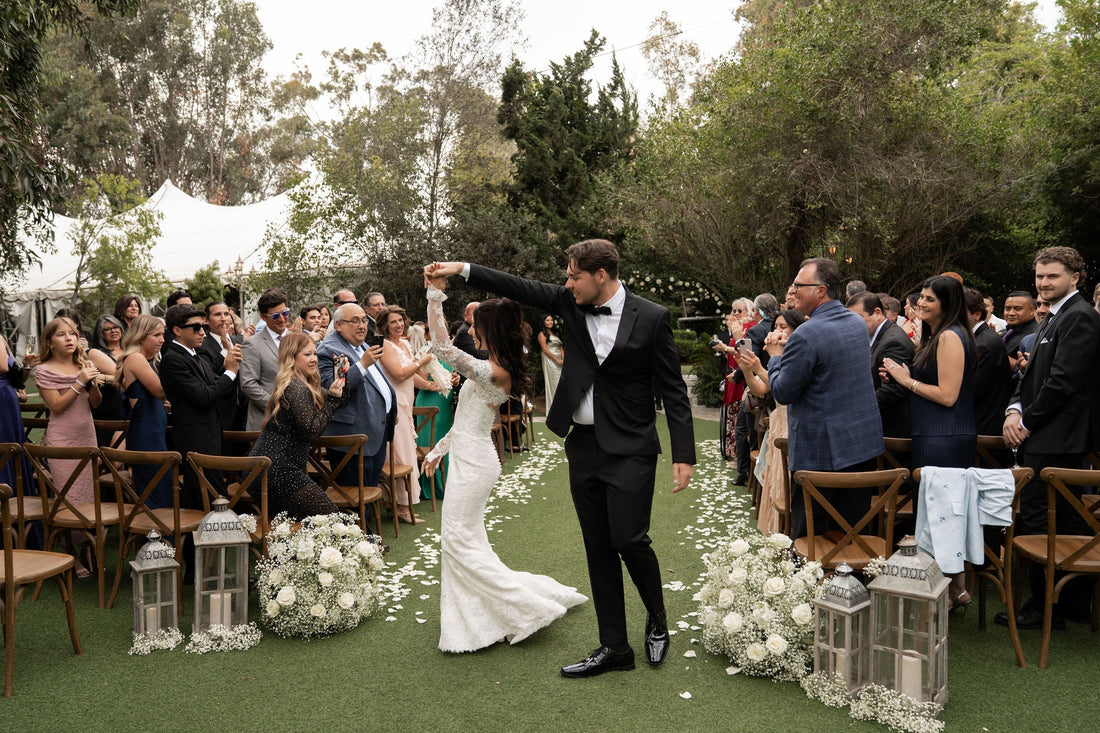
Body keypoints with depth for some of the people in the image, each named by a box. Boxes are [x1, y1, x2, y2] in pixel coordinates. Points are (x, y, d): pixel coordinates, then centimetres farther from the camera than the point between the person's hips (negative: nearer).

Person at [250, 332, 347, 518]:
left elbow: (341, 403, 20)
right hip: (278, 471, -11)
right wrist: (332, 398, -17)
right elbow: (311, 431, -19)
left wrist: (341, 378, 8)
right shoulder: (297, 388, -15)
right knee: (331, 518, -8)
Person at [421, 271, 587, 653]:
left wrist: (435, 295, -23)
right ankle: (474, 621, 27)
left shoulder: (494, 373, -22)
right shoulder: (497, 371, 8)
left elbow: (441, 346, -27)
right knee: (465, 542, 16)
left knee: (459, 542, -2)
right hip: (468, 457, 10)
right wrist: (439, 448, 20)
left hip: (472, 463, -10)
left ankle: (528, 606, 5)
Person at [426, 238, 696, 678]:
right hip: (583, 445, 5)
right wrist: (463, 270, -6)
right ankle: (614, 646, 20)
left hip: (629, 448, -5)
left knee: (629, 539, -7)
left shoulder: (650, 318, -9)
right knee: (598, 547, 9)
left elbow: (672, 389, -8)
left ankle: (657, 616, 24)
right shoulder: (570, 303, 4)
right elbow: (519, 288, 3)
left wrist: (683, 455, -11)